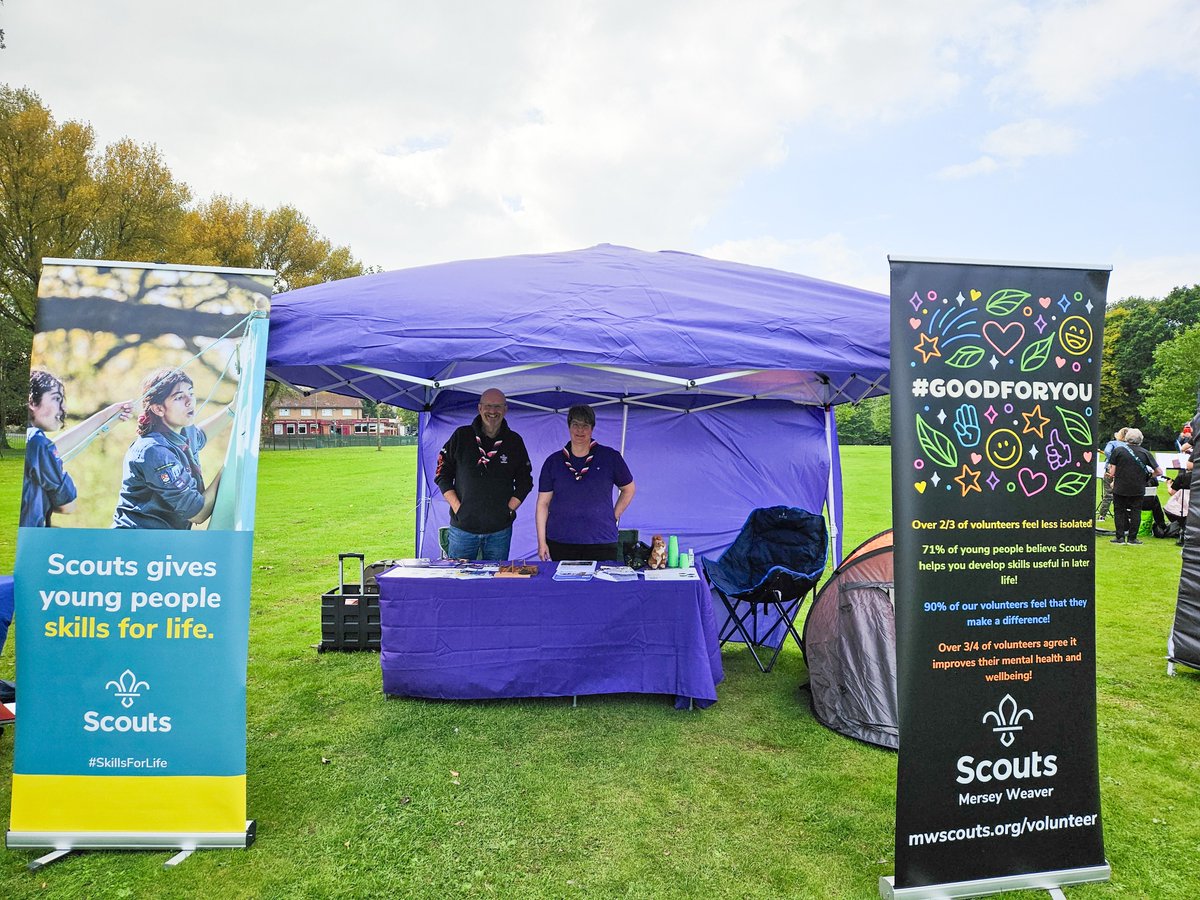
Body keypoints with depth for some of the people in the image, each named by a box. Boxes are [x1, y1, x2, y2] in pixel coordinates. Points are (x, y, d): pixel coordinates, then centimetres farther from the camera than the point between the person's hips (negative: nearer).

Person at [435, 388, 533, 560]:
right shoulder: (461, 436, 2)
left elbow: (525, 481, 10)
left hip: (500, 530, 1)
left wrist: (509, 509, -2)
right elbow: (442, 474, 4)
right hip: (462, 526, 0)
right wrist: (456, 507, -5)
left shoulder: (514, 441, 5)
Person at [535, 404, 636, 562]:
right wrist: (542, 542, 2)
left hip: (601, 542, -1)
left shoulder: (610, 457, 3)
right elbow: (543, 503, 7)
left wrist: (614, 516, 5)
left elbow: (628, 489, 16)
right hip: (560, 542, 1)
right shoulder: (554, 461, 7)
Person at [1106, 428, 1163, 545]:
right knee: (1135, 512, 10)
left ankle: (1120, 537, 7)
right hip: (1138, 489, 1)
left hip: (1120, 488, -1)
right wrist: (1149, 474, 19)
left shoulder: (1118, 450, -5)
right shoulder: (1145, 453, 0)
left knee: (1119, 511, 9)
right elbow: (1159, 472, 1)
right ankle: (1132, 538, 11)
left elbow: (1112, 472, -8)